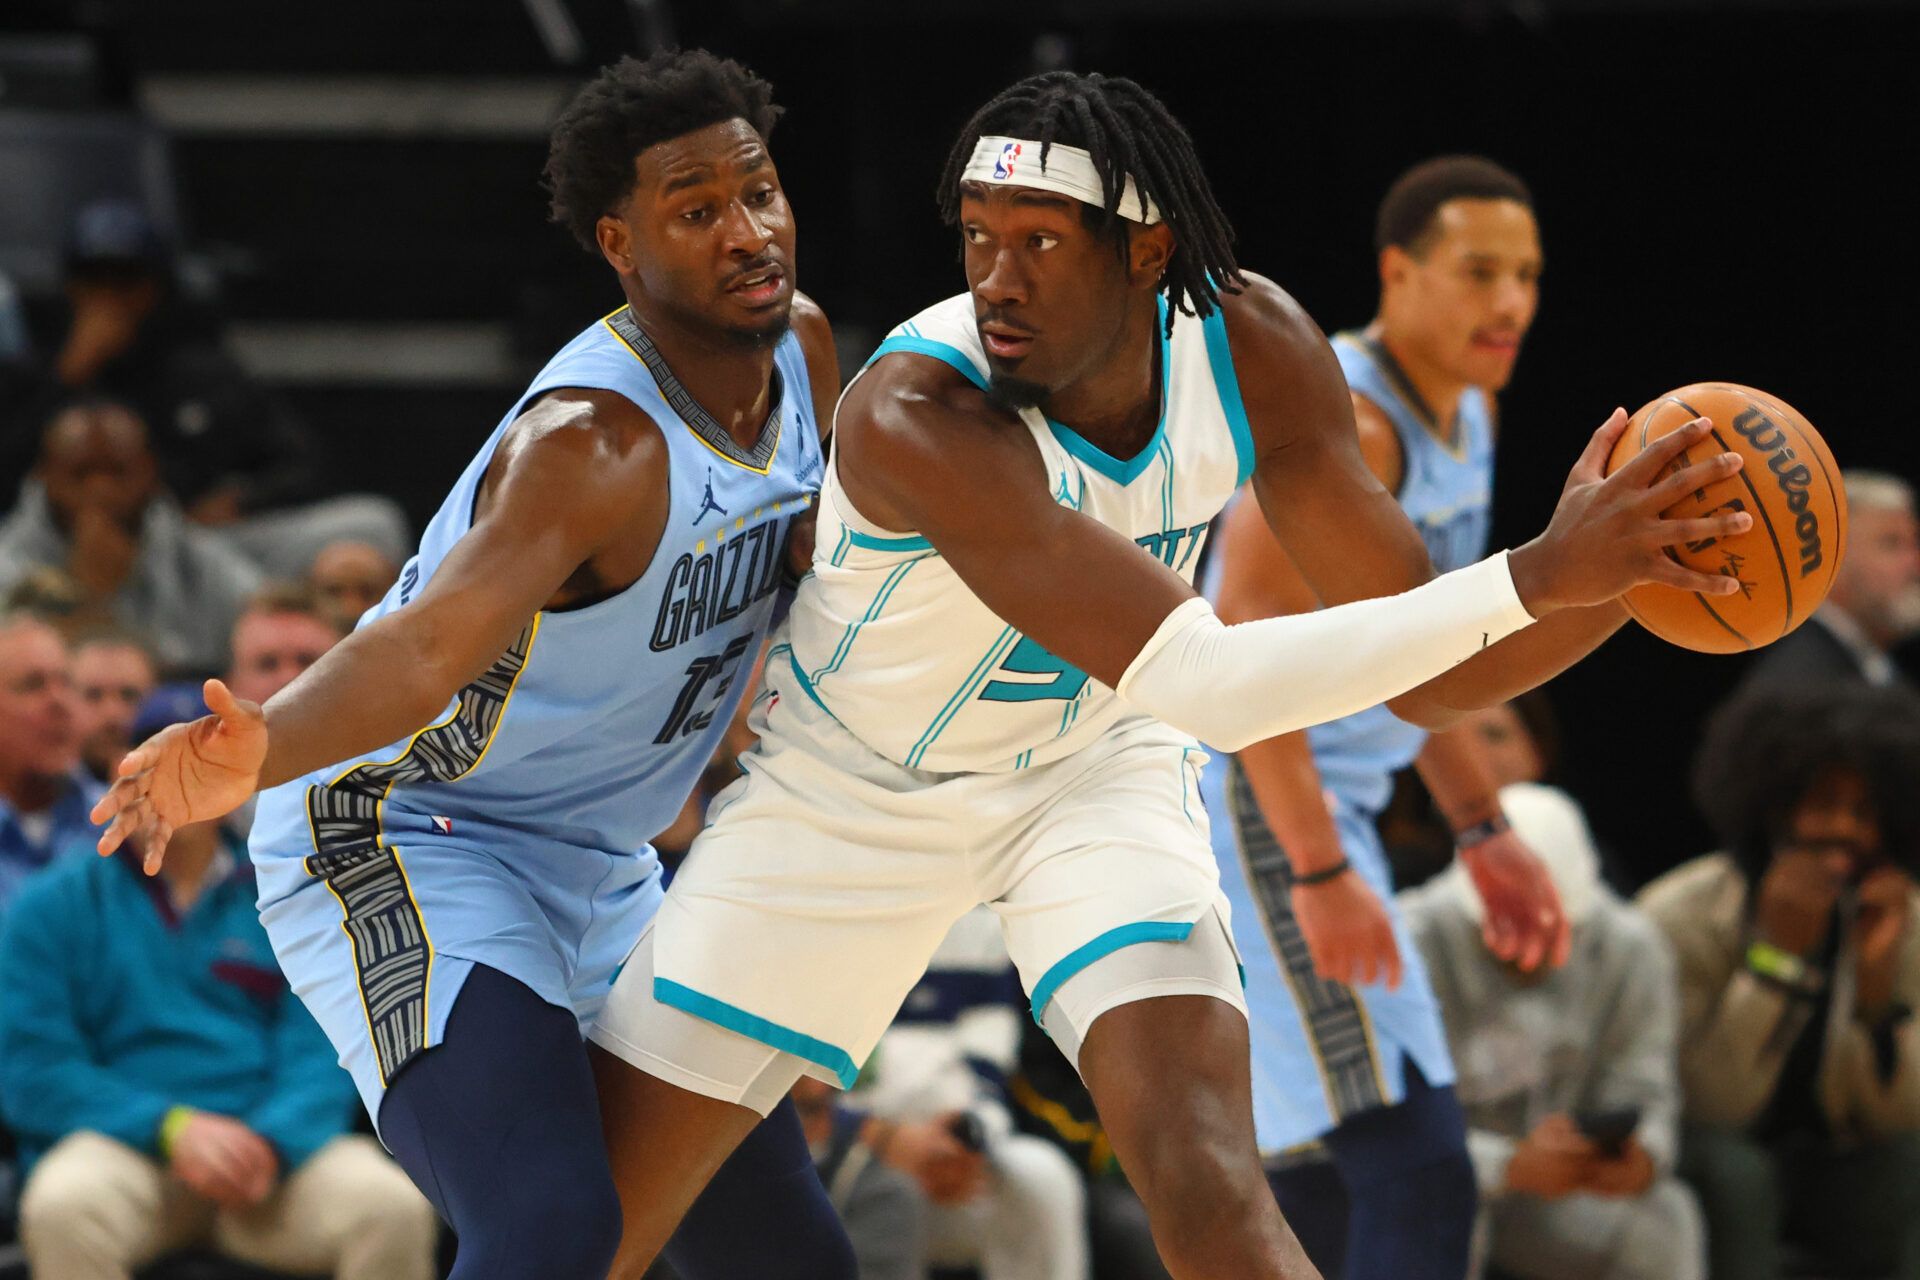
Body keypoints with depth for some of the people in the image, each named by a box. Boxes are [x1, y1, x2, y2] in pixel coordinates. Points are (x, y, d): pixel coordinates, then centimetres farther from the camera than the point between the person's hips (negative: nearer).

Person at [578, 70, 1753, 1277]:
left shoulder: (1252, 348, -21)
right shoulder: (913, 418, -38)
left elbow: (1434, 670, -12)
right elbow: (1205, 683, -44)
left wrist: (1624, 568, -33)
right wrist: (1537, 578, -48)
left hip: (1092, 770, 2)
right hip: (852, 787, -2)